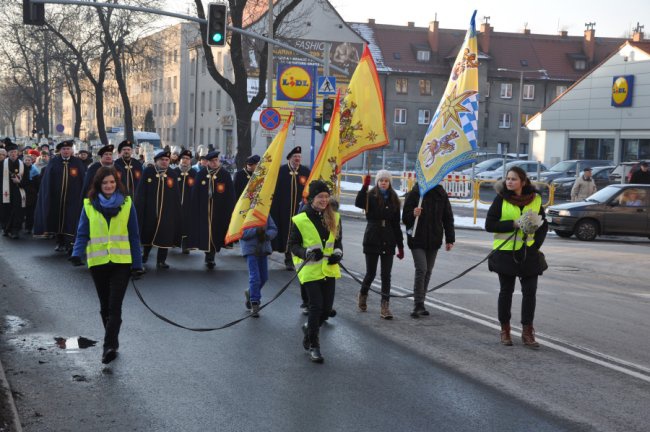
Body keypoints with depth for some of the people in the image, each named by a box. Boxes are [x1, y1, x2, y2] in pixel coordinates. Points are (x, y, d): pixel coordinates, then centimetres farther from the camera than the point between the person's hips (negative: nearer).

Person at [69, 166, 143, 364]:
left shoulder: (127, 203, 1)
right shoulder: (89, 205, 1)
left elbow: (133, 235, 3)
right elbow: (82, 234, 1)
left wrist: (137, 263, 1)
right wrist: (77, 254, -18)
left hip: (121, 261, -2)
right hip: (98, 262, 2)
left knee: (115, 305, -11)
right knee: (105, 306, 13)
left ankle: (109, 346, -13)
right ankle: (112, 343, 27)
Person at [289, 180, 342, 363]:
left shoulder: (334, 218, 5)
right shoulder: (300, 220, -10)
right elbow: (293, 245, -4)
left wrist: (338, 253, -6)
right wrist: (308, 253, -21)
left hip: (329, 269, 5)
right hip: (310, 270, -5)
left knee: (327, 308, 8)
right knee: (316, 306, -7)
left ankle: (309, 328, 38)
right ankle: (313, 346, 8)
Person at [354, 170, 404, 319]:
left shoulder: (394, 200, 8)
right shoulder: (371, 196, -2)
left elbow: (396, 224, 11)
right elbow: (358, 203, -25)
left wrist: (400, 245, 9)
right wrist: (365, 186, -35)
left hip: (388, 241, 3)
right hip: (372, 240, -2)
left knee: (386, 275, -1)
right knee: (371, 273, 5)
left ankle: (385, 307, 0)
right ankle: (362, 295, 33)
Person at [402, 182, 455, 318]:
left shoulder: (441, 195, 3)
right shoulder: (414, 194, -7)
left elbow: (448, 218, 10)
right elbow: (405, 218, -6)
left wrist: (450, 239, 6)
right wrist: (413, 214, -28)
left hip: (434, 240, 4)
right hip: (417, 240, -4)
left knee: (428, 272, 9)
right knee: (421, 269, -14)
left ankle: (420, 304, 19)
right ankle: (418, 304, -9)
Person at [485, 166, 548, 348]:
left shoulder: (535, 199, 4)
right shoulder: (501, 199, -3)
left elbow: (543, 225, 13)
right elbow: (489, 225, -8)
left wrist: (536, 244, -2)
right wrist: (514, 224, -18)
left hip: (529, 253, 2)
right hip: (505, 252, -2)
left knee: (530, 291, -1)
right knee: (506, 291, 8)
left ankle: (527, 332, 8)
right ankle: (505, 330, 20)